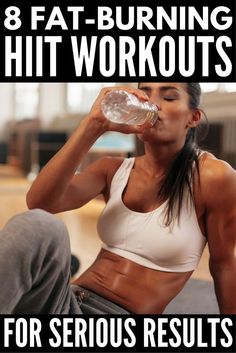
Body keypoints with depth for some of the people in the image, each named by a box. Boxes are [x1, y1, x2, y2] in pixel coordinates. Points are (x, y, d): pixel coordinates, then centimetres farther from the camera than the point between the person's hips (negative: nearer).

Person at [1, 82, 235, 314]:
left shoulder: (213, 176, -9)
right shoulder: (113, 170, 4)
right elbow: (39, 202, -12)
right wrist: (94, 124, -17)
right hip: (72, 302, 4)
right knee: (37, 225, -27)